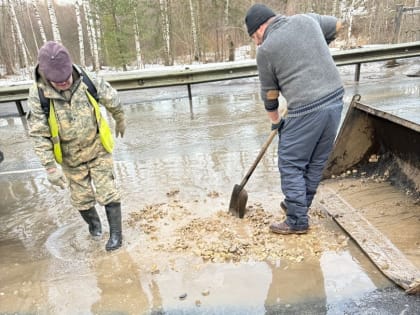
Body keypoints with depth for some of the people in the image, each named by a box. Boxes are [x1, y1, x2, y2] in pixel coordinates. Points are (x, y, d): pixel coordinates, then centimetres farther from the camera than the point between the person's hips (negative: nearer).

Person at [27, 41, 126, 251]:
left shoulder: (88, 81, -19)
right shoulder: (38, 95, -19)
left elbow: (113, 101, 0)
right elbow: (39, 135, -16)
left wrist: (120, 121, 16)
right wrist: (50, 167, -19)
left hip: (98, 150, -1)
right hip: (71, 158, 1)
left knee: (107, 192, 1)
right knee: (81, 198, 14)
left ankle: (116, 233, 18)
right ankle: (93, 223, 44)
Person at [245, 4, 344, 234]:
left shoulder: (265, 50, -3)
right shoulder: (306, 19, 11)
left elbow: (269, 92, 7)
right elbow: (336, 25, 31)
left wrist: (275, 121, 22)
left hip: (306, 110, -7)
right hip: (335, 101, 7)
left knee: (291, 165, 7)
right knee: (316, 162, 17)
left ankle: (297, 221, 15)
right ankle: (298, 205, 35)